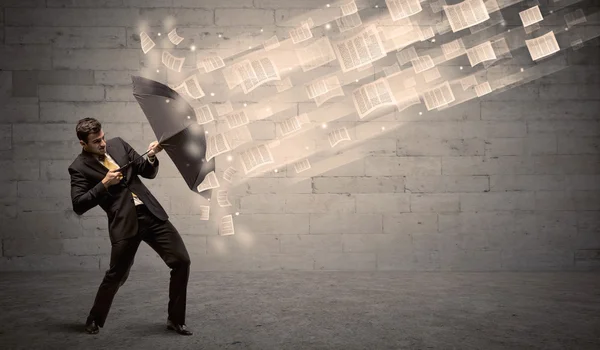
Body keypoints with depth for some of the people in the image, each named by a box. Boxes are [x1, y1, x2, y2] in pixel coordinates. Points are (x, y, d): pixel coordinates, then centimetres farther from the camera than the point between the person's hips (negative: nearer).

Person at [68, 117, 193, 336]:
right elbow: (79, 206, -8)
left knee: (182, 261, -3)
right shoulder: (79, 168, -1)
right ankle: (94, 321, 33)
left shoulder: (118, 144, 10)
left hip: (151, 213, 4)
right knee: (116, 276, 3)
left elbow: (148, 173, 14)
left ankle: (175, 320, 12)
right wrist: (104, 183, -14)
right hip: (124, 223, -4)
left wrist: (151, 157, -7)